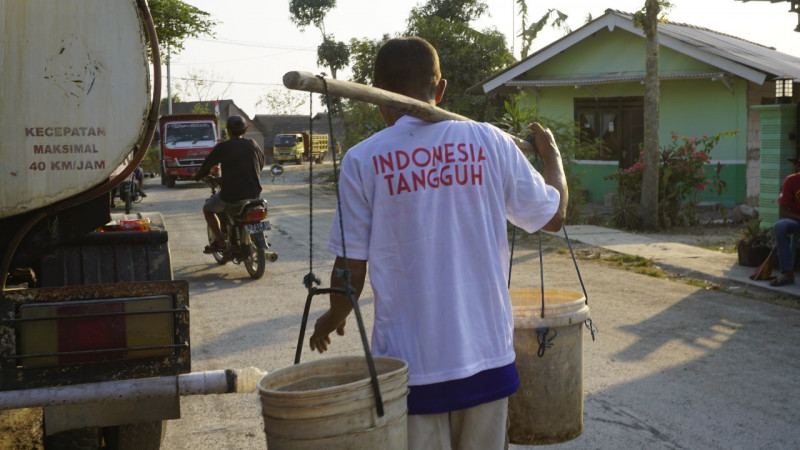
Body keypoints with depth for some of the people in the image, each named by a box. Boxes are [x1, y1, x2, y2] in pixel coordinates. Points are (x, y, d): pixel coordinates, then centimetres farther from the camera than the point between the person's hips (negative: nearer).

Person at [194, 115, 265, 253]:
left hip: (231, 194, -4)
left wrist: (198, 176, 18)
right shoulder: (253, 144, 4)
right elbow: (261, 163, 18)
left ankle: (220, 242, 9)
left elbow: (207, 165, -2)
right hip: (253, 193, 5)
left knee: (207, 209, 20)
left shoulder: (223, 147, -9)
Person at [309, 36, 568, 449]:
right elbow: (554, 215, 8)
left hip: (410, 364, -2)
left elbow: (351, 270, -5)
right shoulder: (490, 142, -4)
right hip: (487, 354, 2)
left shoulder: (363, 161, -8)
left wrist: (332, 319, 16)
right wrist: (552, 153, 28)